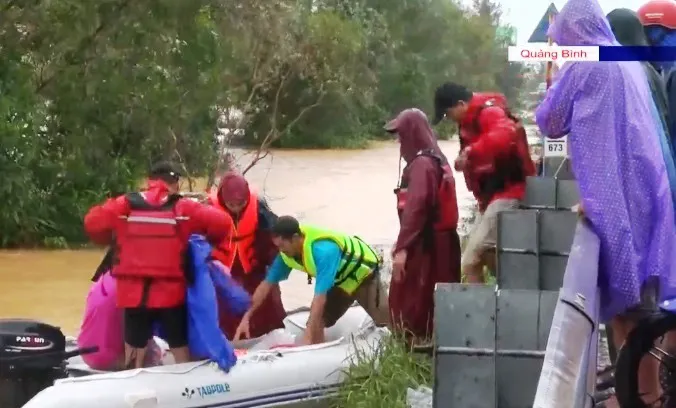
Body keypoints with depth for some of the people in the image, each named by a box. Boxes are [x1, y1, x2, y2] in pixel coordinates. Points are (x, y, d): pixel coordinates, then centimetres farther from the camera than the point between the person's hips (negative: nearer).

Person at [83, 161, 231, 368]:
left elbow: (93, 222, 6)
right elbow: (221, 223, -7)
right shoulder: (183, 208, -1)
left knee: (133, 352, 12)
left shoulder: (124, 204, 3)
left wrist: (113, 241, 22)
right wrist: (207, 242, 13)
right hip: (171, 293, -2)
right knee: (181, 351, 10)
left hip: (133, 293, 2)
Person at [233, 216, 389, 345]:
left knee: (386, 320, -12)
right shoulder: (287, 253, -19)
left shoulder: (323, 251, -43)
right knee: (317, 320, -5)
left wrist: (307, 338, -46)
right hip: (339, 280, 7)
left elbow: (320, 297, -45)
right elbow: (267, 284, -10)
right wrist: (246, 317, -15)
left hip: (363, 272, -7)